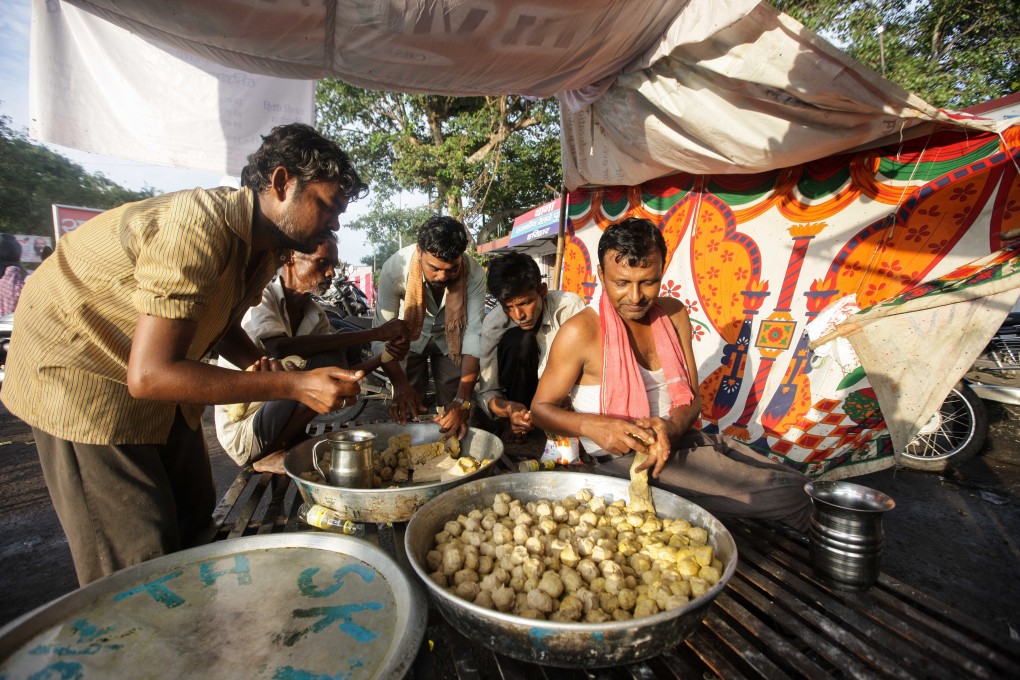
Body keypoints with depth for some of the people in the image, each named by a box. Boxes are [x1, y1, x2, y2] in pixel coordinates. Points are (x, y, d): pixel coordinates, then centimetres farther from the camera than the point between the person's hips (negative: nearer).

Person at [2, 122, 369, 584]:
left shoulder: (267, 246, -3)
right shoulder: (198, 229, -32)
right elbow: (149, 375, -35)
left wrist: (259, 363, -12)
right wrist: (291, 385, -37)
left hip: (160, 375, 9)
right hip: (80, 372, -8)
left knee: (194, 517, 15)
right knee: (139, 564, -6)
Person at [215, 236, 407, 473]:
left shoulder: (316, 314, 4)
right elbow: (282, 347, -36)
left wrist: (383, 357, -18)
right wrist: (374, 334, -36)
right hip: (243, 431, -7)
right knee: (327, 363, -24)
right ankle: (272, 456, -10)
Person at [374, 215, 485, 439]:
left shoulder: (474, 274, -31)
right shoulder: (395, 268, -31)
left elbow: (475, 334, -32)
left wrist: (463, 401, -41)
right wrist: (400, 385, -42)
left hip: (451, 339, 0)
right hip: (411, 337, 0)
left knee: (455, 416, -2)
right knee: (406, 414, -1)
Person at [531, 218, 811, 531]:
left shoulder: (673, 314, 6)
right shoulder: (581, 332, -14)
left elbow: (691, 397, 9)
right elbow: (541, 408, -7)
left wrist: (670, 427, -15)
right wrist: (592, 425, -27)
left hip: (679, 439, 7)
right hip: (623, 458, -7)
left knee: (797, 484, -4)